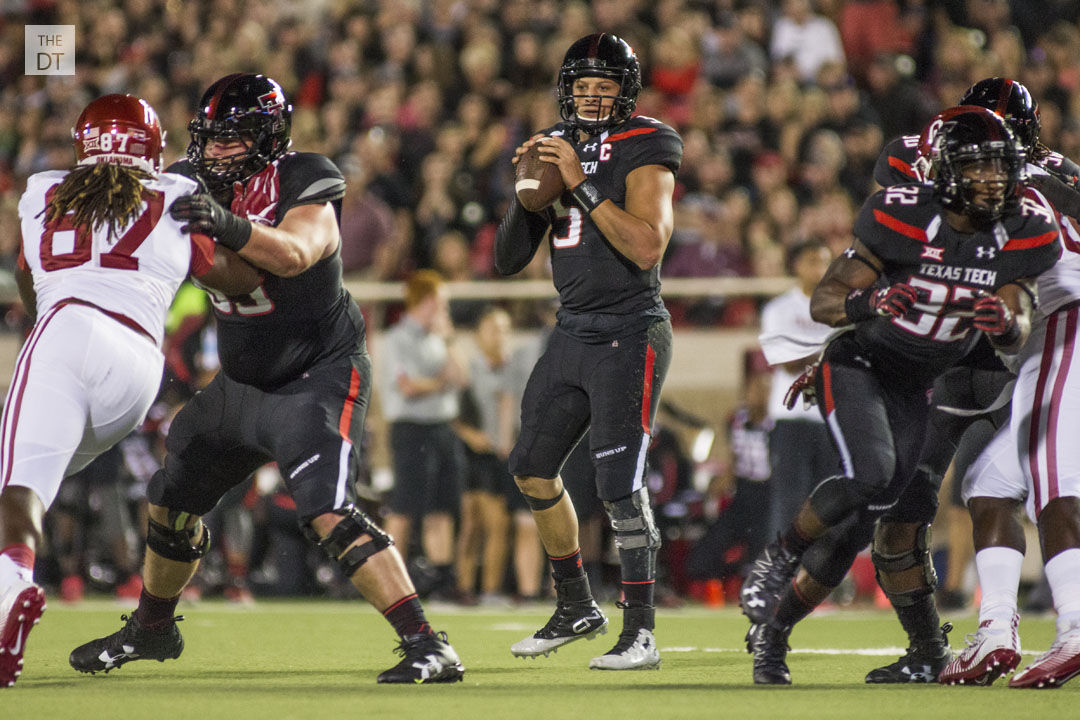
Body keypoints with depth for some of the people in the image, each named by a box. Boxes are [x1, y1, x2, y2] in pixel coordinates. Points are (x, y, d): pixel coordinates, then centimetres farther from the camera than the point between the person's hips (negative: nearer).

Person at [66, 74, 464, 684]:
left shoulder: (302, 187, -21)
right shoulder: (195, 184, -3)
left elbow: (294, 253, -40)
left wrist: (226, 225, -55)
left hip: (320, 376, -8)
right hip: (244, 382, 8)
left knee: (328, 512, -25)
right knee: (173, 500, 19)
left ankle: (428, 647, -26)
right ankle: (152, 629, 44)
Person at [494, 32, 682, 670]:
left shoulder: (644, 151, -10)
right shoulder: (555, 149, 10)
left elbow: (647, 246, -24)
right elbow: (508, 260, 11)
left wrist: (583, 185, -23)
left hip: (630, 335, -8)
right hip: (573, 332, 8)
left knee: (621, 486, -13)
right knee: (533, 471, 12)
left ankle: (641, 635, -10)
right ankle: (577, 608, 28)